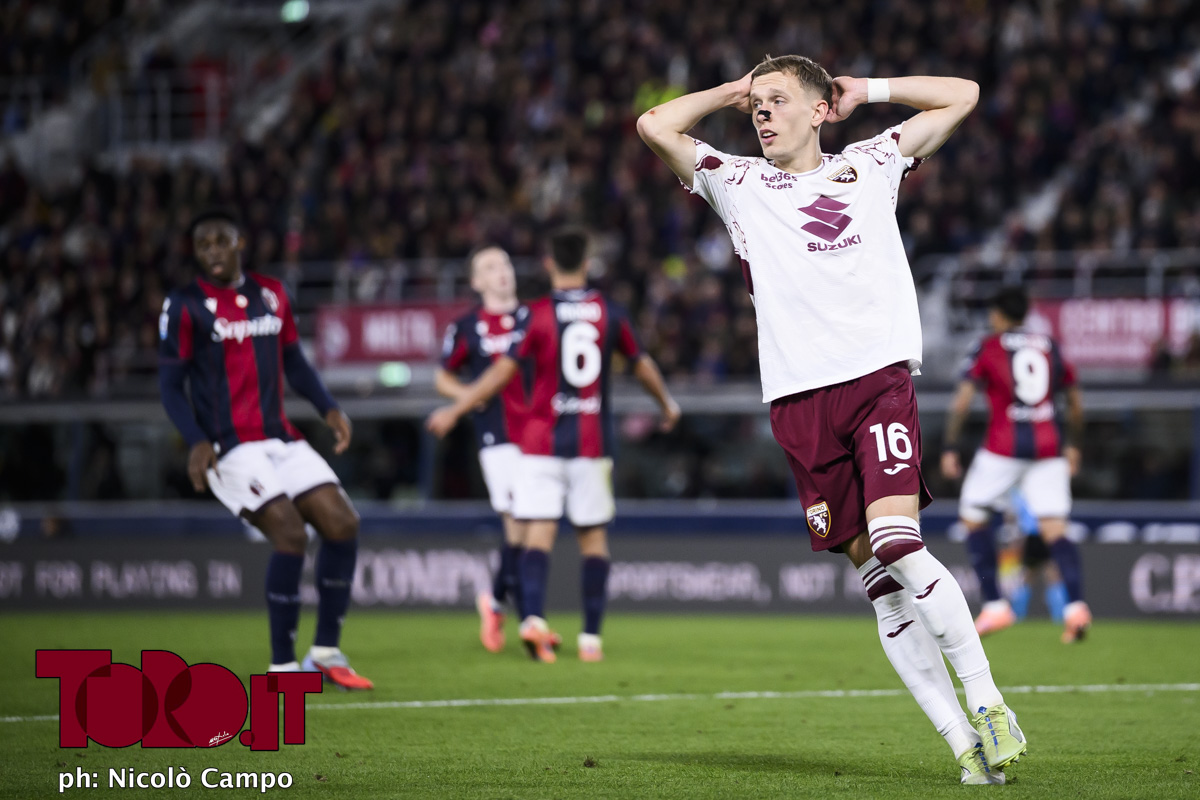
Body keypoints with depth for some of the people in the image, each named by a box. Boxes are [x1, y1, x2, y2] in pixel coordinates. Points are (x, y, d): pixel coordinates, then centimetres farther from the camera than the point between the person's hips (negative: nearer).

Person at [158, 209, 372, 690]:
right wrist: (196, 441, -19)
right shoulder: (186, 306, -4)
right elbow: (170, 384, -4)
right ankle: (282, 667, -12)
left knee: (341, 523, -6)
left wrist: (328, 408, 7)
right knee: (290, 533, -21)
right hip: (230, 448, -6)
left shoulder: (271, 294, 13)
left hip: (281, 441, 6)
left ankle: (326, 653, 5)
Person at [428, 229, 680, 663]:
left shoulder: (537, 314, -4)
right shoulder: (609, 313, 4)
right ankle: (591, 636, 6)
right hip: (593, 441, 2)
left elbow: (502, 372, -8)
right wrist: (667, 403, 34)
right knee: (594, 537, 7)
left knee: (539, 531, -4)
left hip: (543, 441, -1)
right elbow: (642, 365, 16)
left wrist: (455, 411, -1)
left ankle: (534, 617, -25)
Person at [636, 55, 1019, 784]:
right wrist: (734, 92, 15)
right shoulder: (738, 183, 16)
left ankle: (986, 703, -11)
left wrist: (866, 90, 21)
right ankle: (965, 744, 0)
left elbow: (962, 95, 22)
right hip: (800, 399, 1)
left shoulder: (870, 165, 17)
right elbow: (656, 126, 6)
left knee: (897, 543, -21)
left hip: (879, 377, -1)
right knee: (880, 580, -2)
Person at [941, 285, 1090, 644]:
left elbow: (961, 402, -5)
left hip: (1003, 447, -3)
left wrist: (949, 449, -2)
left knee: (973, 516, 13)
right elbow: (1076, 403, 20)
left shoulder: (988, 347, 3)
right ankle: (1075, 604, -23)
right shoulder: (1050, 346, 14)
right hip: (1048, 446, 3)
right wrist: (1073, 445, 32)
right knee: (1054, 529, -2)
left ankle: (994, 605, 5)